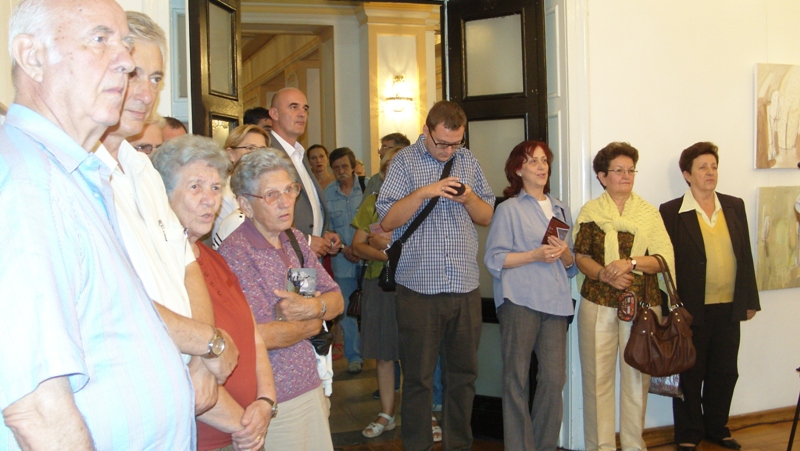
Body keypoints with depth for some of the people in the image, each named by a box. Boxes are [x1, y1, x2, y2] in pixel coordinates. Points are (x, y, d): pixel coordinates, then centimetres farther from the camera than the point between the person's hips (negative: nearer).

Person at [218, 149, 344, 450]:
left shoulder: (294, 239, 7)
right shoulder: (235, 252, -18)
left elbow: (336, 300, 9)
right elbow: (260, 336, -24)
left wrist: (312, 306, -14)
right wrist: (312, 324, -6)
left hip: (311, 387, 7)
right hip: (274, 402, -7)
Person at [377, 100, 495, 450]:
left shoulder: (468, 160, 12)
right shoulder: (405, 162, 1)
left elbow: (487, 216, 13)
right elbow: (388, 220, -7)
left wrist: (468, 199, -7)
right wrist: (424, 192, -19)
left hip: (465, 286, 4)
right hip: (418, 287, -3)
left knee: (464, 373, 10)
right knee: (418, 377, 5)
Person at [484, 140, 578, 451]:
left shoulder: (561, 210, 20)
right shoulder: (509, 209, 4)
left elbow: (572, 264, 22)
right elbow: (494, 259, -5)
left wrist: (564, 254, -1)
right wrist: (536, 255, -14)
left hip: (555, 301, 4)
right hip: (520, 300, -4)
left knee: (554, 377, 0)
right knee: (517, 378, -2)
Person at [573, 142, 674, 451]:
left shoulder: (649, 213, 9)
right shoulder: (590, 211, 8)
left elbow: (666, 258, 1)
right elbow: (579, 256, 1)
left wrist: (630, 263, -15)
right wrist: (605, 274, -16)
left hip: (642, 305, 1)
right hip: (598, 305, -1)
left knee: (637, 377, 4)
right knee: (597, 377, 1)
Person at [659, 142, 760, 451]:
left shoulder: (734, 206, 8)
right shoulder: (671, 212, -6)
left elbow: (746, 256, 11)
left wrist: (750, 299, 10)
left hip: (729, 307, 4)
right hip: (692, 309, -4)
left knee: (725, 372, 13)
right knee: (690, 374, 7)